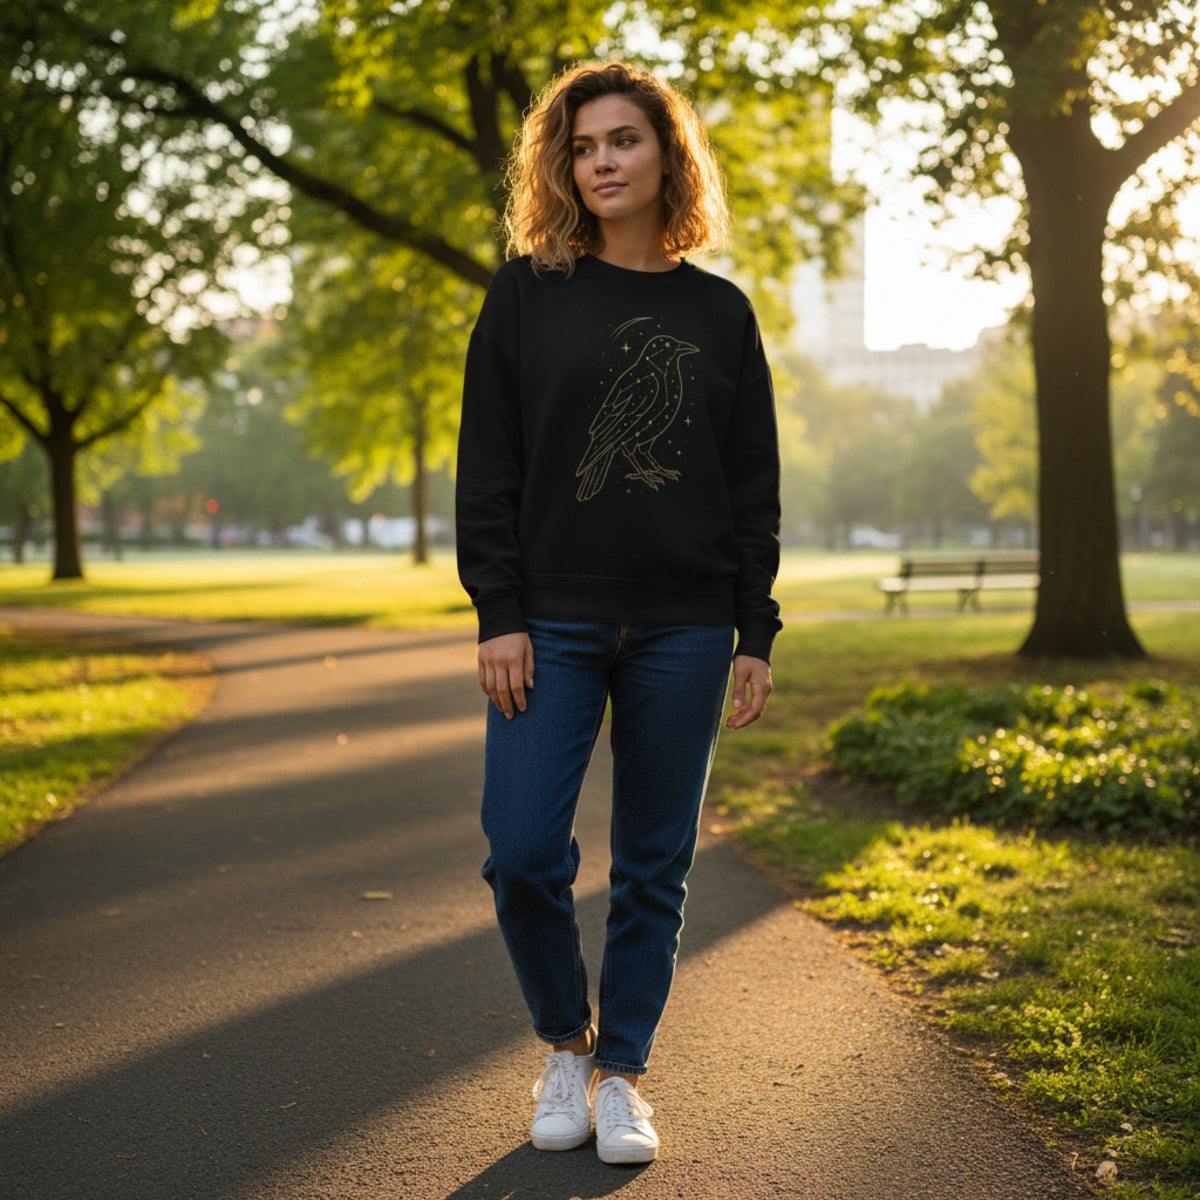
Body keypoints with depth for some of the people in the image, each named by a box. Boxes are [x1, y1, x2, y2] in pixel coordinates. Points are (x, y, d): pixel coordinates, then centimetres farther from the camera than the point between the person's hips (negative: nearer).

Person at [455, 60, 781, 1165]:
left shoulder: (720, 312, 8)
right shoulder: (526, 294, 4)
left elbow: (755, 487, 9)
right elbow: (487, 466, 1)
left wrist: (755, 635, 3)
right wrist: (498, 615, -7)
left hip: (682, 632, 1)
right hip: (552, 624, -1)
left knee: (655, 867, 6)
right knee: (522, 854, -6)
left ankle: (622, 1071, 21)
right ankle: (565, 1043, 20)